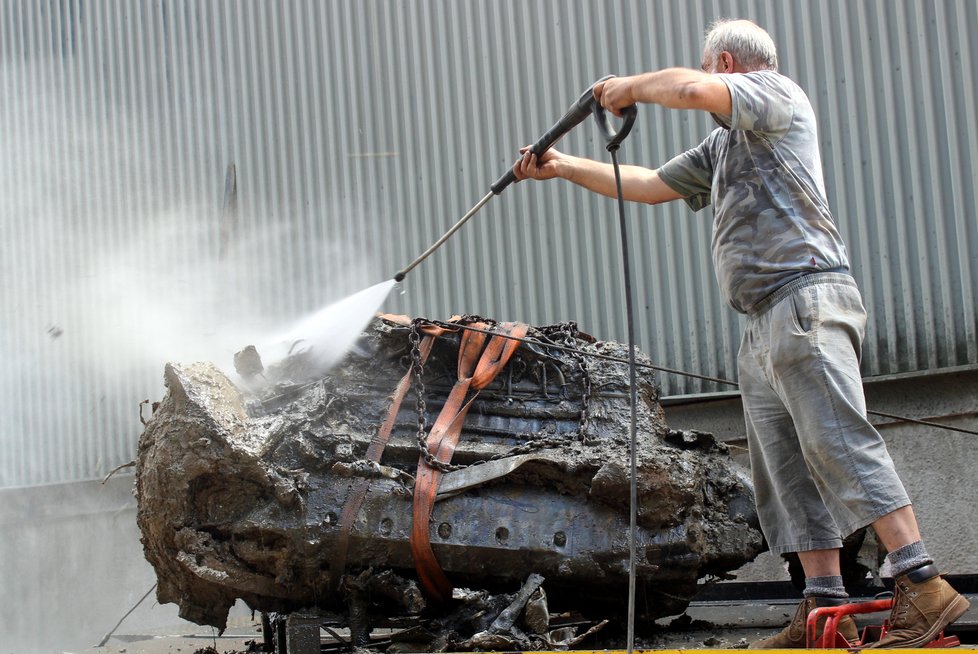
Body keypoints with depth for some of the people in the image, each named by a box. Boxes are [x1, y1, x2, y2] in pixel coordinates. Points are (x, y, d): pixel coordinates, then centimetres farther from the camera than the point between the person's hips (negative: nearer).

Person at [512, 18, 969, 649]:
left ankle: (923, 585, -21)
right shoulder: (724, 145, 31)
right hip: (765, 323, 10)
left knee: (841, 444, -18)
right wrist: (565, 167, 33)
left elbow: (690, 88, -15)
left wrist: (629, 87, 4)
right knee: (787, 469, 3)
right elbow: (652, 186, 34)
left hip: (806, 297, -10)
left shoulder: (777, 94, 3)